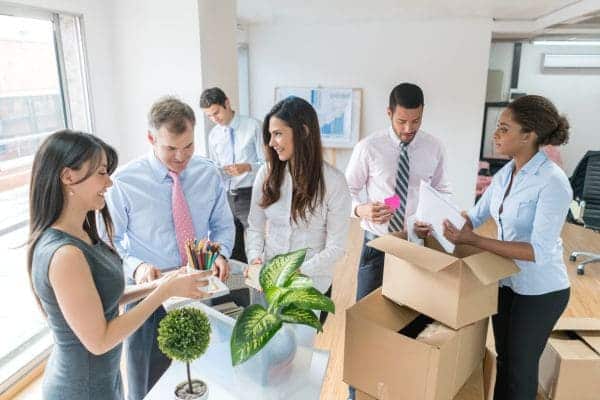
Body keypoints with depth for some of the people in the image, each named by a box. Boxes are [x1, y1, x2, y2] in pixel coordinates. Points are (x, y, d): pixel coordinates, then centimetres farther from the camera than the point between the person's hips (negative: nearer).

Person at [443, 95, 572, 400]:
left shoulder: (552, 183, -25)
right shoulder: (505, 173, -2)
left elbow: (540, 251, -30)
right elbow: (476, 215, 7)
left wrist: (473, 240, -35)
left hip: (540, 291, -6)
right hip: (506, 281, 7)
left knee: (520, 366, 12)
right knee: (504, 358, 22)